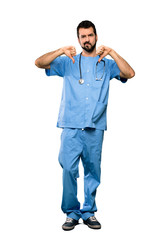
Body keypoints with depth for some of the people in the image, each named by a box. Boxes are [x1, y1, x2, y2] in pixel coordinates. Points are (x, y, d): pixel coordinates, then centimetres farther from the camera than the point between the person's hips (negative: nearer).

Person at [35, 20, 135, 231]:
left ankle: (88, 212, 19)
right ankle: (72, 213, 8)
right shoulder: (68, 63, 13)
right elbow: (39, 63, 2)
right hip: (71, 127, -1)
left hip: (95, 128, 1)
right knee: (69, 170, -5)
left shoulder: (106, 64, 13)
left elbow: (129, 74, -4)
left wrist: (112, 53, -13)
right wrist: (61, 51, -12)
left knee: (93, 171, 6)